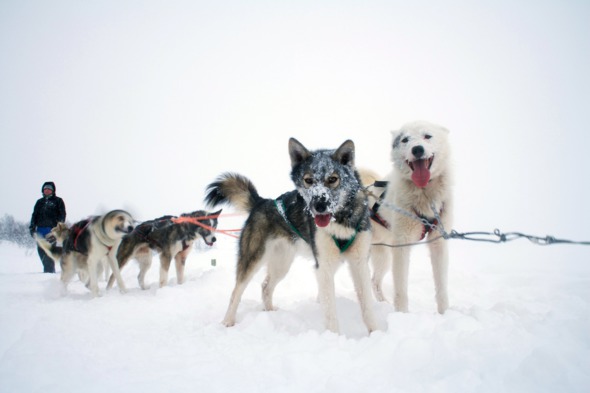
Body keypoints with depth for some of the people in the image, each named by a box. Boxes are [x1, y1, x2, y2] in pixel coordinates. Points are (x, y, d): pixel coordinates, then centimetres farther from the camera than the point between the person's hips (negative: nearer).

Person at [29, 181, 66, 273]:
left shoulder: (58, 201, 9)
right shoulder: (40, 202, 23)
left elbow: (62, 215, 2)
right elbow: (34, 215, 21)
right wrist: (32, 227, 10)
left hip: (52, 229, -5)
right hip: (41, 229, 5)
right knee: (41, 249, 0)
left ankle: (49, 269, -9)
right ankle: (48, 268, 11)